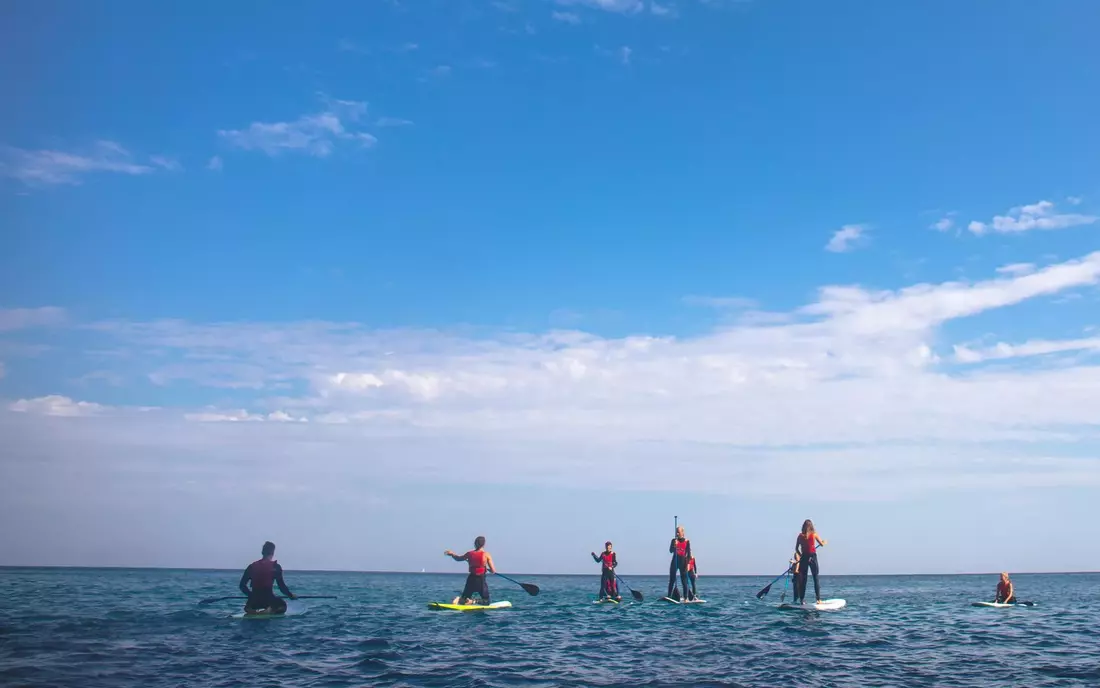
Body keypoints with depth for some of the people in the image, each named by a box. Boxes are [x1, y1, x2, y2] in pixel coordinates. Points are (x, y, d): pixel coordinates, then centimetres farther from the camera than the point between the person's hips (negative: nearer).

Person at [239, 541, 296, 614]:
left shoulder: (252, 566, 8)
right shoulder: (275, 567, -3)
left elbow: (242, 585, 11)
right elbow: (281, 586, -5)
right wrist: (291, 595, 9)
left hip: (253, 602, 5)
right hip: (268, 599, -5)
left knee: (247, 608, 38)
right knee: (282, 605, 25)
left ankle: (251, 612, 2)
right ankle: (270, 611, -8)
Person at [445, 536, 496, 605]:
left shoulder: (469, 553, 3)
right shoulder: (486, 555, -8)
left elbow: (458, 558, 22)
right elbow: (493, 571, -9)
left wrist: (452, 554, 41)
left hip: (471, 579, 4)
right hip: (481, 580, -4)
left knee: (463, 600, 20)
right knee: (487, 601, 9)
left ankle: (459, 600, -16)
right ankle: (472, 601, -18)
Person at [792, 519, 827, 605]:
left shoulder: (800, 535, 2)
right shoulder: (814, 534, -5)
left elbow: (796, 549, 4)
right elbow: (822, 543, 5)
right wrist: (825, 542, 26)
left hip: (804, 557, 2)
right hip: (812, 557, -2)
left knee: (803, 579, 7)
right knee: (816, 578, 2)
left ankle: (802, 599, 4)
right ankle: (818, 598, -5)